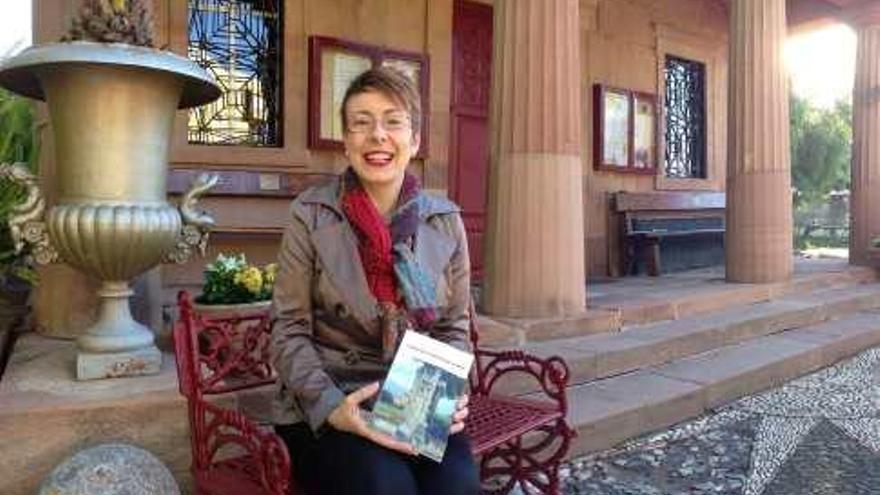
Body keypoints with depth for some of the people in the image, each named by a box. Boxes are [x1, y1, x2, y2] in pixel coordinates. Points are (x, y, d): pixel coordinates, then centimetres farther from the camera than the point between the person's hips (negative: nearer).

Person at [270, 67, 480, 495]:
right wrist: (330, 406, -17)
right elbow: (289, 331, -3)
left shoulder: (446, 222, 5)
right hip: (323, 408, -2)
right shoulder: (311, 216, -3)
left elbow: (454, 328, 10)